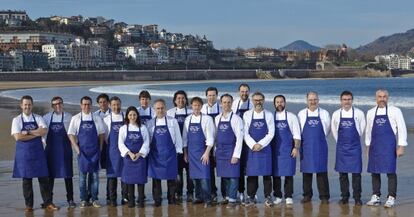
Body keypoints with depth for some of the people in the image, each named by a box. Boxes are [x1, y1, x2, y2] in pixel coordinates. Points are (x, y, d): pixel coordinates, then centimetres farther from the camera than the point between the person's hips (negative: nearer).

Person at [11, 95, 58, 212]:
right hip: (24, 153, -1)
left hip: (38, 151, 1)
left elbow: (44, 131, -11)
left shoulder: (38, 118, 5)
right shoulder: (17, 120, 0)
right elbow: (18, 137, -14)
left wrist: (28, 132, -15)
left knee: (43, 178, 2)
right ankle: (29, 205, 14)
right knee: (26, 179, 4)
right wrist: (36, 134, -13)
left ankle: (48, 203, 9)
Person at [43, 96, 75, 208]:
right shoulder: (46, 117, 4)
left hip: (65, 149, -2)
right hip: (51, 149, 2)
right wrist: (45, 143, 2)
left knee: (68, 175, 2)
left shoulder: (68, 117, 0)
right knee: (50, 174, 7)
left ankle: (70, 199, 9)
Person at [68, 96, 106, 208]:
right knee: (82, 175, 3)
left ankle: (94, 199, 10)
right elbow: (71, 134, 2)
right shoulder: (76, 118, 2)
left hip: (95, 150, 1)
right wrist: (77, 148, -6)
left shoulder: (97, 118, 5)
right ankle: (83, 200, 10)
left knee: (95, 175, 3)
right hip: (82, 151, -1)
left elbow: (101, 134, 8)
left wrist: (100, 148, 0)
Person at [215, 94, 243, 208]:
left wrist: (236, 155, -15)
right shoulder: (217, 118, 9)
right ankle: (227, 196, 21)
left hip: (231, 151, -5)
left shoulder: (236, 119, -7)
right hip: (220, 151, 5)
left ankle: (232, 199, 2)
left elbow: (239, 138, -11)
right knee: (224, 176, 10)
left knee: (233, 176, -3)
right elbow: (215, 135, 14)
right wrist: (216, 151, 9)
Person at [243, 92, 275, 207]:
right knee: (251, 174, 3)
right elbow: (245, 133, 0)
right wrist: (253, 145, -12)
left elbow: (271, 133, -2)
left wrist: (261, 144, -12)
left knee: (267, 173, 1)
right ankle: (251, 197, 11)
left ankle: (268, 196, 9)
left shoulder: (269, 115, 3)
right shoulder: (247, 114, 5)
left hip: (265, 148, 0)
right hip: (251, 148, 1)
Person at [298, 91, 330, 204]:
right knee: (306, 171, 5)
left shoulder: (324, 113, 4)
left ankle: (324, 196, 4)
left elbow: (327, 128, 13)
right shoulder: (301, 114, 5)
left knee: (322, 172, -2)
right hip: (306, 147, 1)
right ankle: (307, 195, 15)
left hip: (320, 146, -1)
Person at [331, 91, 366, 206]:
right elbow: (333, 129, 14)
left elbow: (362, 128, 8)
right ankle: (344, 197, 15)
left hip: (355, 146, -2)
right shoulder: (336, 114, 2)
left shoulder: (359, 113, -3)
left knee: (356, 173, -2)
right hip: (341, 147, 2)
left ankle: (357, 198, 5)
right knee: (342, 173, 5)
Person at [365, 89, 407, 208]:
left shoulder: (395, 111, 0)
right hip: (374, 146, 4)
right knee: (374, 171, 6)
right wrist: (368, 145, 17)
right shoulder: (370, 113, 10)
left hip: (389, 146, -4)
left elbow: (402, 129, -1)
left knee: (391, 172, -5)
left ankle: (391, 198, 4)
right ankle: (376, 196, 17)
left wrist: (401, 146, -6)